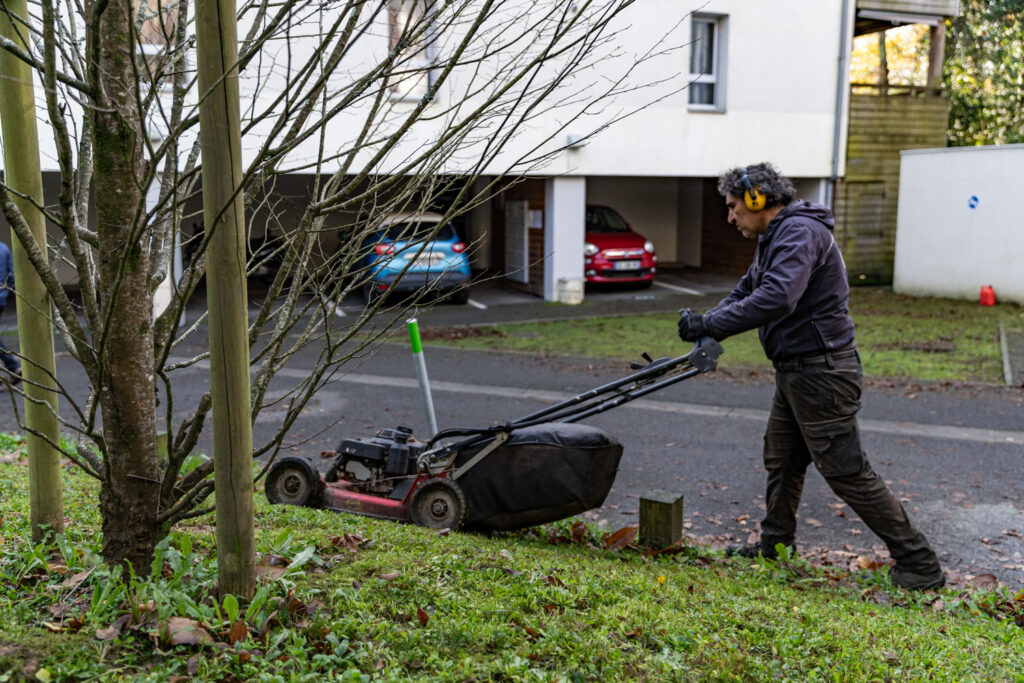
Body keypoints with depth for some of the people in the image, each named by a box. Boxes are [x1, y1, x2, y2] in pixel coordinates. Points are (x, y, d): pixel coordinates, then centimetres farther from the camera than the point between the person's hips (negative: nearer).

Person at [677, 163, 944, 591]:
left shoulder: (800, 232, -20)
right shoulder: (774, 237, 15)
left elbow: (775, 299, -33)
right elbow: (747, 290, 20)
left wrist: (711, 325, -28)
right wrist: (705, 322, 1)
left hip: (822, 373, -10)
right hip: (795, 371, 10)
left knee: (846, 471, -5)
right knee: (781, 459, 19)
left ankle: (919, 564, 4)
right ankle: (775, 546, 34)